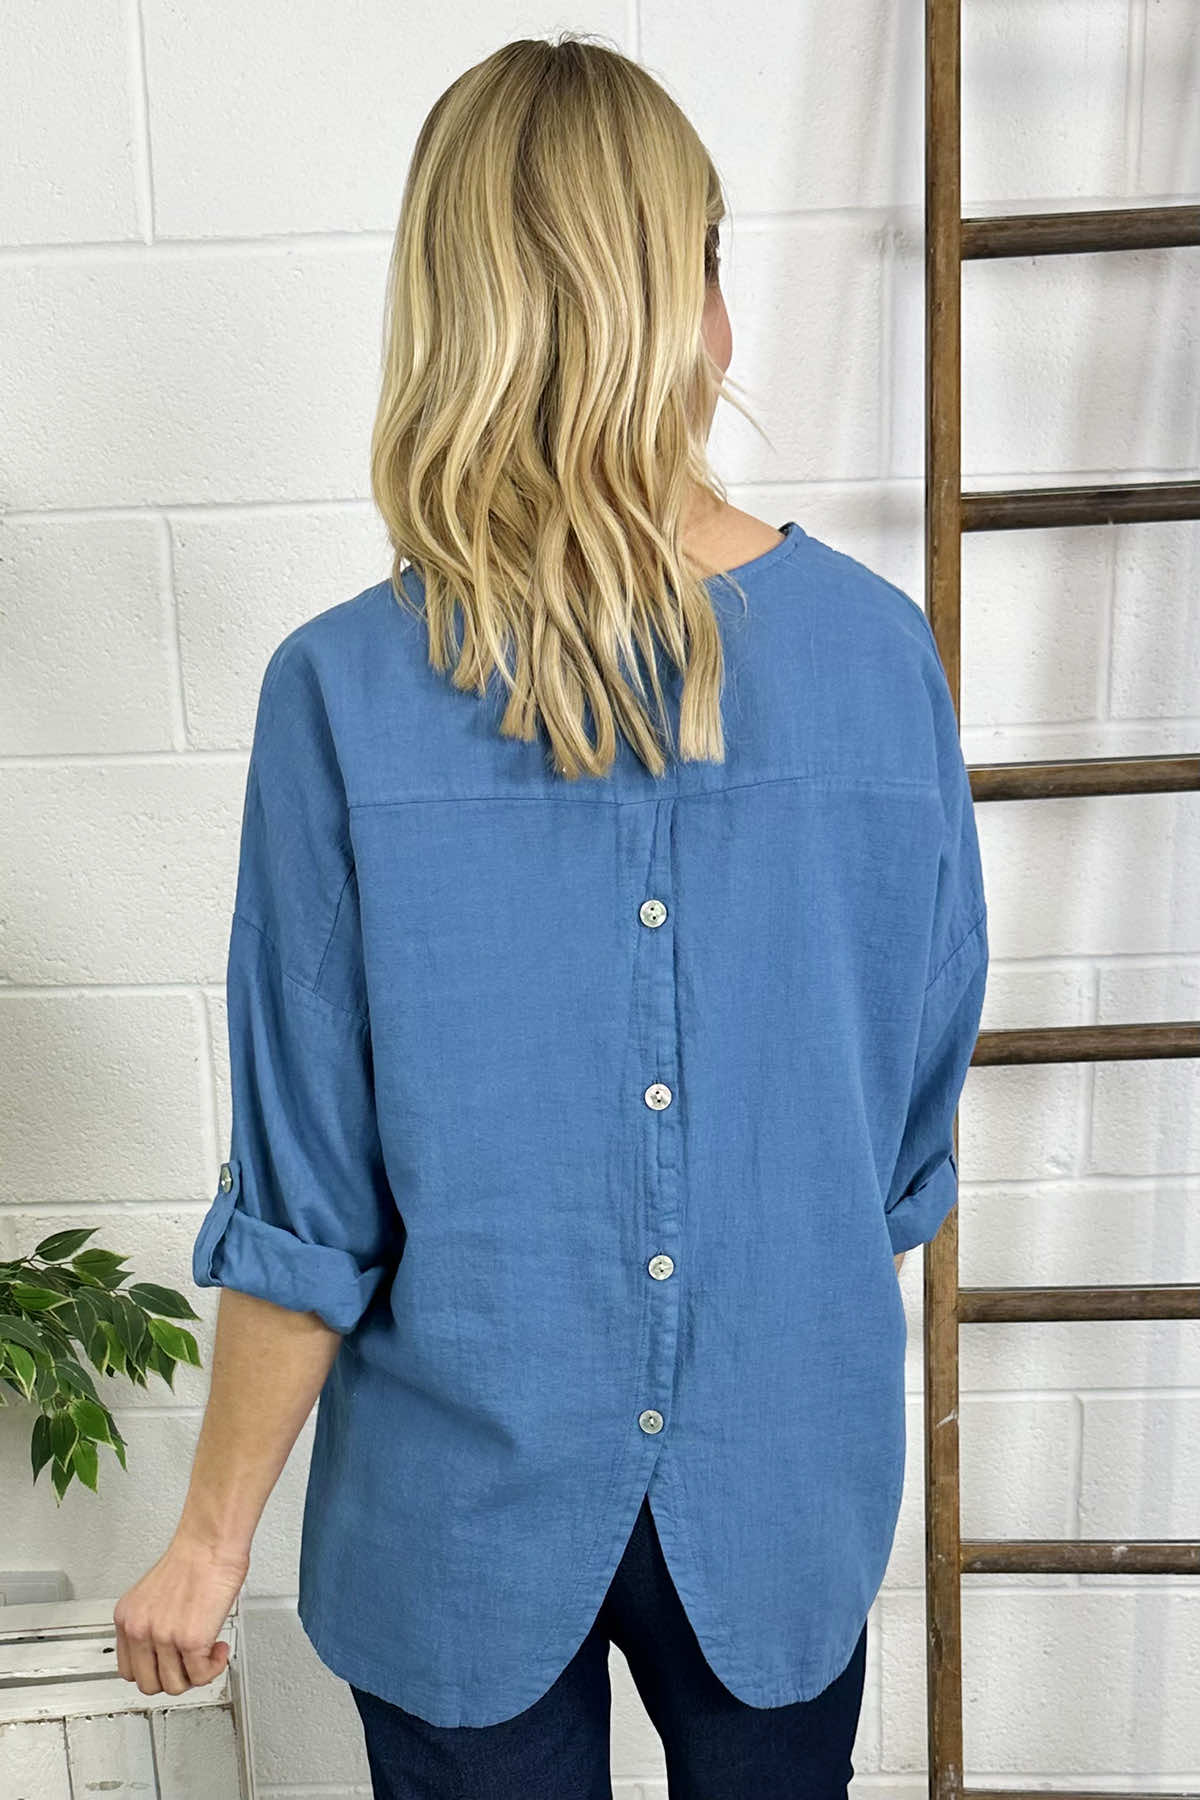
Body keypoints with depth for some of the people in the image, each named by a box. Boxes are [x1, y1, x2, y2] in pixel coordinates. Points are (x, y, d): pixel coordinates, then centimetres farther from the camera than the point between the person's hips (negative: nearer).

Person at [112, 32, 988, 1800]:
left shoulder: (344, 691, -21)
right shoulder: (881, 650, -15)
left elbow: (306, 1202, -15)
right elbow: (919, 1112, -4)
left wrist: (216, 1532, 2)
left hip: (468, 1494, -1)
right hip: (789, 1472, 2)